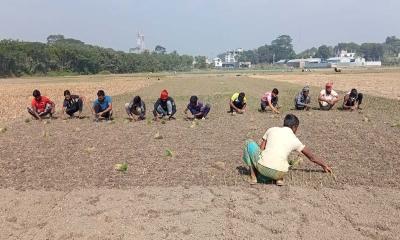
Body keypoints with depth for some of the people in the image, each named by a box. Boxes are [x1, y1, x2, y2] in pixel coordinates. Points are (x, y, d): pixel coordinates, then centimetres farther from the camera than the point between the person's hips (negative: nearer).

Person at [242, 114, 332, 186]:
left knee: (249, 143, 23)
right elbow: (312, 157, 26)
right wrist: (324, 166, 43)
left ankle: (253, 176, 17)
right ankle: (279, 178, 11)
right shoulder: (295, 140, 15)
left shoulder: (272, 130, 15)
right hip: (279, 173, 2)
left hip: (262, 167, -2)